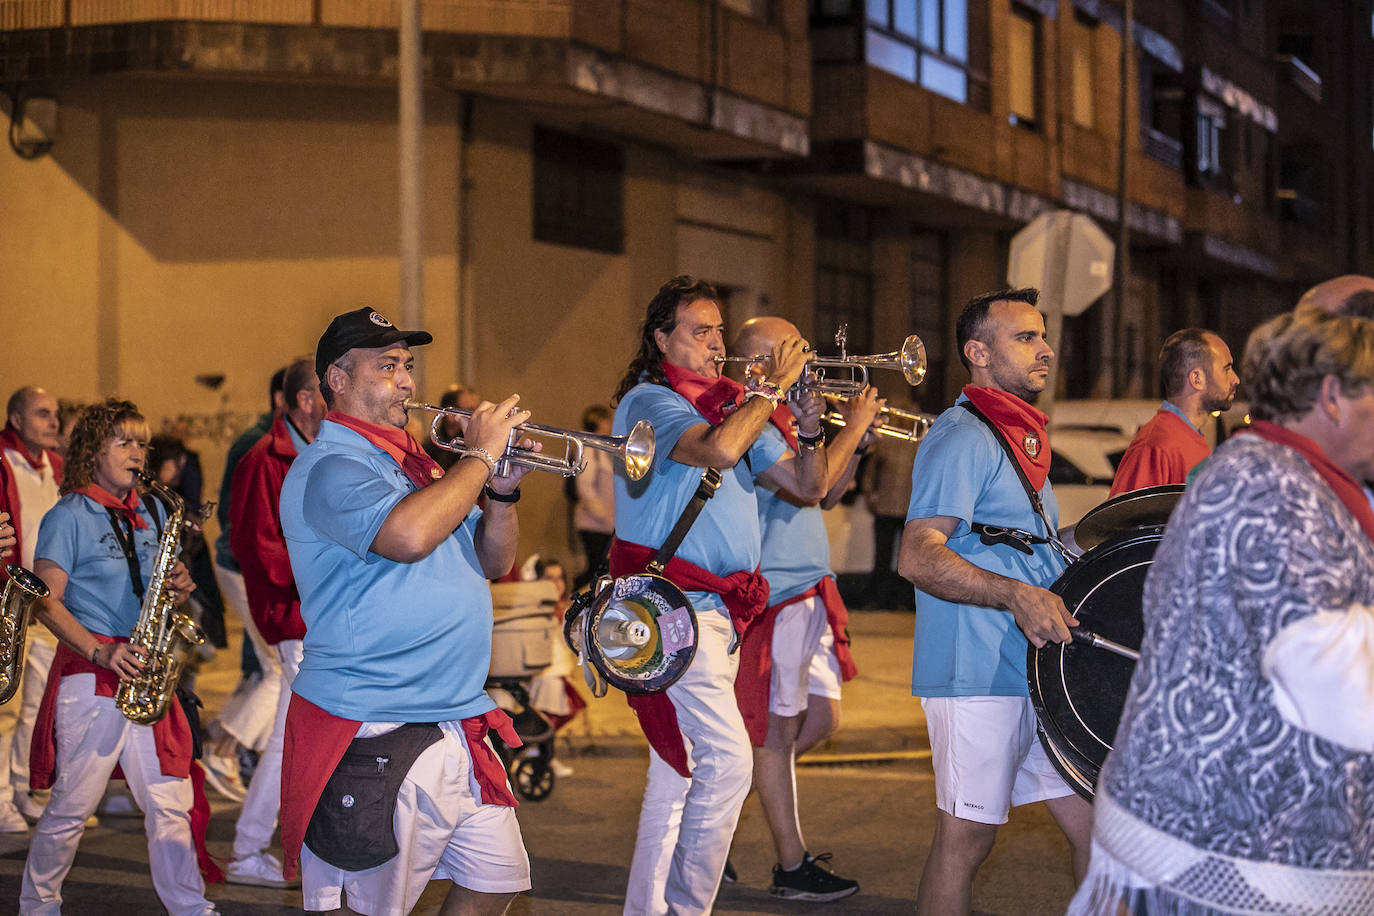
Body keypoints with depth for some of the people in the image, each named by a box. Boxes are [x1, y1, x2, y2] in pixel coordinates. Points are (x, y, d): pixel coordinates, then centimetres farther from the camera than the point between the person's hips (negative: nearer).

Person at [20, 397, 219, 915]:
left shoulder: (152, 514, 15)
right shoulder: (69, 517, -3)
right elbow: (46, 602, -9)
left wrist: (179, 589, -1)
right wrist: (102, 652, -19)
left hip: (147, 676, 5)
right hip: (90, 677, -5)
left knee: (171, 803, 2)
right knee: (73, 806, 2)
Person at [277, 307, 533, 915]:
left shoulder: (415, 466, 18)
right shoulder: (329, 466, -11)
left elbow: (493, 561, 20)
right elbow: (408, 534, -30)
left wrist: (503, 490, 1)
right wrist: (480, 457, -17)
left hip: (456, 724, 9)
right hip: (376, 736, -9)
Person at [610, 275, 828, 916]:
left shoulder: (733, 406, 17)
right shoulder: (650, 401, -7)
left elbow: (808, 487, 15)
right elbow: (720, 450, -27)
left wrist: (809, 429, -2)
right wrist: (771, 389, -15)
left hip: (720, 610, 9)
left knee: (681, 770, 12)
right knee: (727, 759, -15)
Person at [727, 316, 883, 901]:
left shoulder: (782, 424, 16)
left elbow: (825, 496, 21)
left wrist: (858, 442, 7)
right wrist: (853, 426, -15)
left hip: (809, 594, 10)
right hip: (776, 597, -10)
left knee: (822, 719, 15)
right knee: (779, 731, 0)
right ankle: (792, 867, 8)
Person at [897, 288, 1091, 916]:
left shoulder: (1023, 436, 20)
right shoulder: (962, 437, -11)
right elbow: (918, 558, -21)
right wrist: (1018, 595, -30)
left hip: (1041, 670, 9)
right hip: (976, 675, -9)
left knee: (1096, 821, 8)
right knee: (967, 835, -2)